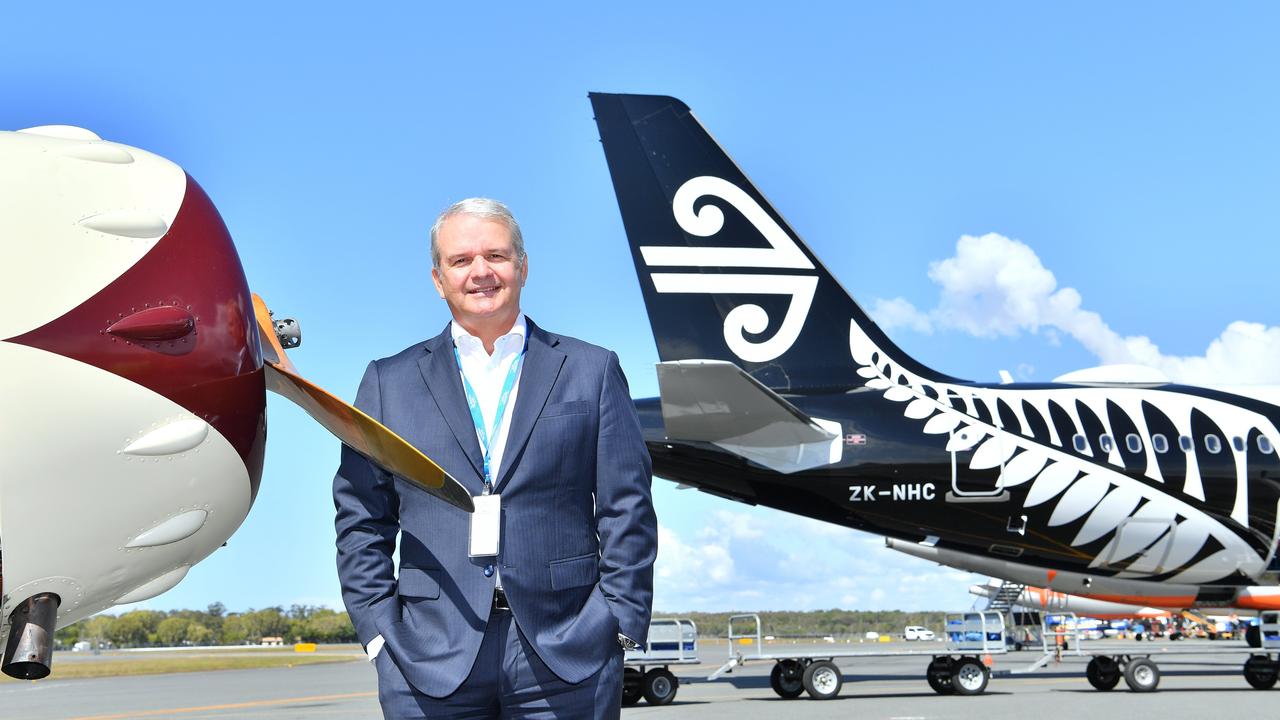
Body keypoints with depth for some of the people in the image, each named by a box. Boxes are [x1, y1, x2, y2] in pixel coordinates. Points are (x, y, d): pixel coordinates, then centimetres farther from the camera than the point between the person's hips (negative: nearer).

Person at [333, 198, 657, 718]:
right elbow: (361, 522, 9)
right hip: (431, 661, 1)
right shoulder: (389, 382, 11)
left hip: (566, 658, 0)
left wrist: (620, 623, -2)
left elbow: (627, 511, 5)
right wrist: (380, 630, 0)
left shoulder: (592, 372, 9)